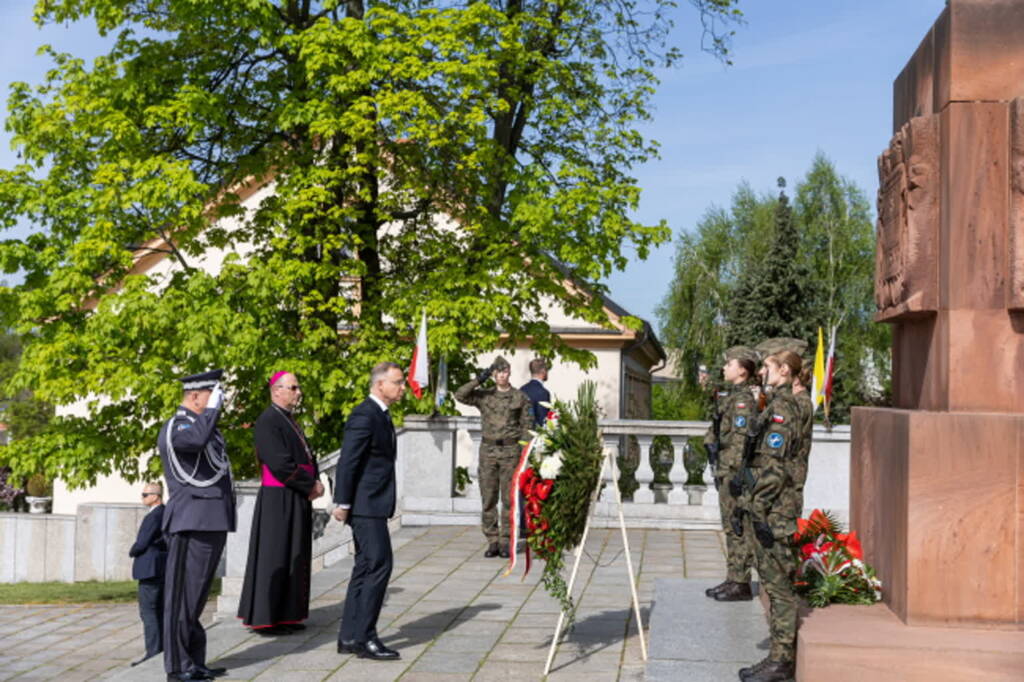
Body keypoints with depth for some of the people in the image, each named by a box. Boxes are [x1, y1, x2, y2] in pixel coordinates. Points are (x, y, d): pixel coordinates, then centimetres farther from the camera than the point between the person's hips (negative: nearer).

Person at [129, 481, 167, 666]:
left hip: (151, 568, -10)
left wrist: (132, 552, 4)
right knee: (160, 612, 11)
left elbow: (141, 544, -17)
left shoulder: (153, 517, -17)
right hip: (164, 568, 10)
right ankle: (162, 651, 13)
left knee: (148, 611, -8)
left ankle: (153, 653, -10)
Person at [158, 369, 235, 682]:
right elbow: (197, 439, -34)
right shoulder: (174, 427, -10)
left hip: (212, 524, 9)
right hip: (191, 525, -9)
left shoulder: (205, 424, 20)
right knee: (182, 596, -4)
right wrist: (213, 408, -20)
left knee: (197, 596, 13)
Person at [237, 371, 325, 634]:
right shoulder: (267, 421, -13)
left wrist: (316, 482, -4)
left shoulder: (290, 421, 17)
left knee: (294, 558, 11)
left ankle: (286, 615, 19)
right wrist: (310, 485, -13)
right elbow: (280, 463, -21)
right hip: (279, 501, -9)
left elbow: (307, 456, 15)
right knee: (275, 558, -4)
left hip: (298, 500, 9)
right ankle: (265, 618, 4)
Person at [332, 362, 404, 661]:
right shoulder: (364, 415, -15)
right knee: (378, 565, -10)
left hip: (374, 505, 10)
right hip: (366, 504, -10)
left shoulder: (380, 415, 17)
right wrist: (342, 503, -19)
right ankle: (364, 637, -4)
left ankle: (350, 637, 19)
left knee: (366, 567, 12)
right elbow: (348, 461, -18)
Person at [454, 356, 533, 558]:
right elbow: (460, 395, -7)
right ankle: (492, 541, 9)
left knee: (508, 498, 1)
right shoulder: (484, 396, 7)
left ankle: (505, 542, 8)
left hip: (510, 450, -1)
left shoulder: (520, 397, 5)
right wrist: (479, 380, -15)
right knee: (488, 498, 2)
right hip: (488, 450, 1)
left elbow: (526, 425, 5)